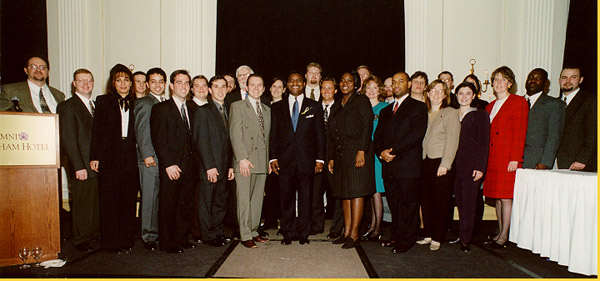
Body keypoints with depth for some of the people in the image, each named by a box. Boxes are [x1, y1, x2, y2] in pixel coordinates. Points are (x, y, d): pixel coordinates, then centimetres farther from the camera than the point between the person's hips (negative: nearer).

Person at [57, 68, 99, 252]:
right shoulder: (67, 107, -4)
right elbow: (68, 140, -10)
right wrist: (78, 167, -15)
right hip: (82, 166, -6)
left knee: (98, 202, 10)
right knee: (82, 204, 3)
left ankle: (96, 233, 25)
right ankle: (81, 240, 17)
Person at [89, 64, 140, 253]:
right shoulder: (103, 102, 7)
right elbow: (96, 131, 3)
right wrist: (94, 157, -4)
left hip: (130, 161, 2)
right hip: (109, 159, -1)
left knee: (129, 201, 5)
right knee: (109, 202, 3)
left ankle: (126, 240, 17)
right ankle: (111, 242, 15)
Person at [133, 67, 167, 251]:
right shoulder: (143, 103, -1)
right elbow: (141, 132, -8)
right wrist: (147, 155, -14)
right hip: (150, 160, -5)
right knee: (149, 199, 0)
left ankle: (162, 232, 21)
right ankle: (149, 236, 11)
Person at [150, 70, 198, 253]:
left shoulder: (191, 110, 16)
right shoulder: (161, 109, -2)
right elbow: (158, 140, -9)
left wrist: (194, 162, 5)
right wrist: (169, 164, -15)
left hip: (190, 167, 5)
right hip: (171, 167, -5)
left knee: (186, 205, 11)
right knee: (168, 206, 3)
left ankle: (181, 238, 25)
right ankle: (167, 242, 16)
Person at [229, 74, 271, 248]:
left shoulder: (267, 110, 19)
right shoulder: (238, 106, 1)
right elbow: (235, 134, -8)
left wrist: (269, 160, 12)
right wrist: (242, 158, -16)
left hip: (262, 162, 5)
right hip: (245, 162, -5)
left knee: (257, 199, 10)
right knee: (244, 199, -2)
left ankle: (254, 231, 21)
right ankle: (245, 235, 7)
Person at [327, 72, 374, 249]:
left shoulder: (361, 101, 1)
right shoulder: (336, 107, 20)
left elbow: (367, 127, -9)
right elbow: (331, 134, 20)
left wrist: (361, 151, -19)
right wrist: (331, 158, 14)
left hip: (356, 151, -7)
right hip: (340, 154, 7)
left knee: (356, 192, -6)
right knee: (344, 193, 7)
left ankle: (354, 234, 0)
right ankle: (346, 232, 14)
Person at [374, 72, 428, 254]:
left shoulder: (418, 107, 1)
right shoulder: (385, 111, 21)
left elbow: (417, 133, -13)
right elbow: (378, 136, 16)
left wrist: (394, 150, -16)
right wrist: (381, 152, -5)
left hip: (408, 165, -6)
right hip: (388, 166, 6)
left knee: (408, 204, 0)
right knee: (394, 205, 12)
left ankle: (406, 240, 11)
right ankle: (396, 236, 24)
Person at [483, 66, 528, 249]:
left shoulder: (519, 102, -1)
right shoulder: (490, 106, 18)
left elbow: (520, 133, -8)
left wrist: (515, 158, -15)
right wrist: (484, 158, 8)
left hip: (508, 158, -6)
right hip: (492, 158, 6)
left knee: (505, 197, -3)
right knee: (497, 197, 11)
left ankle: (504, 236, 7)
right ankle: (500, 233, 21)